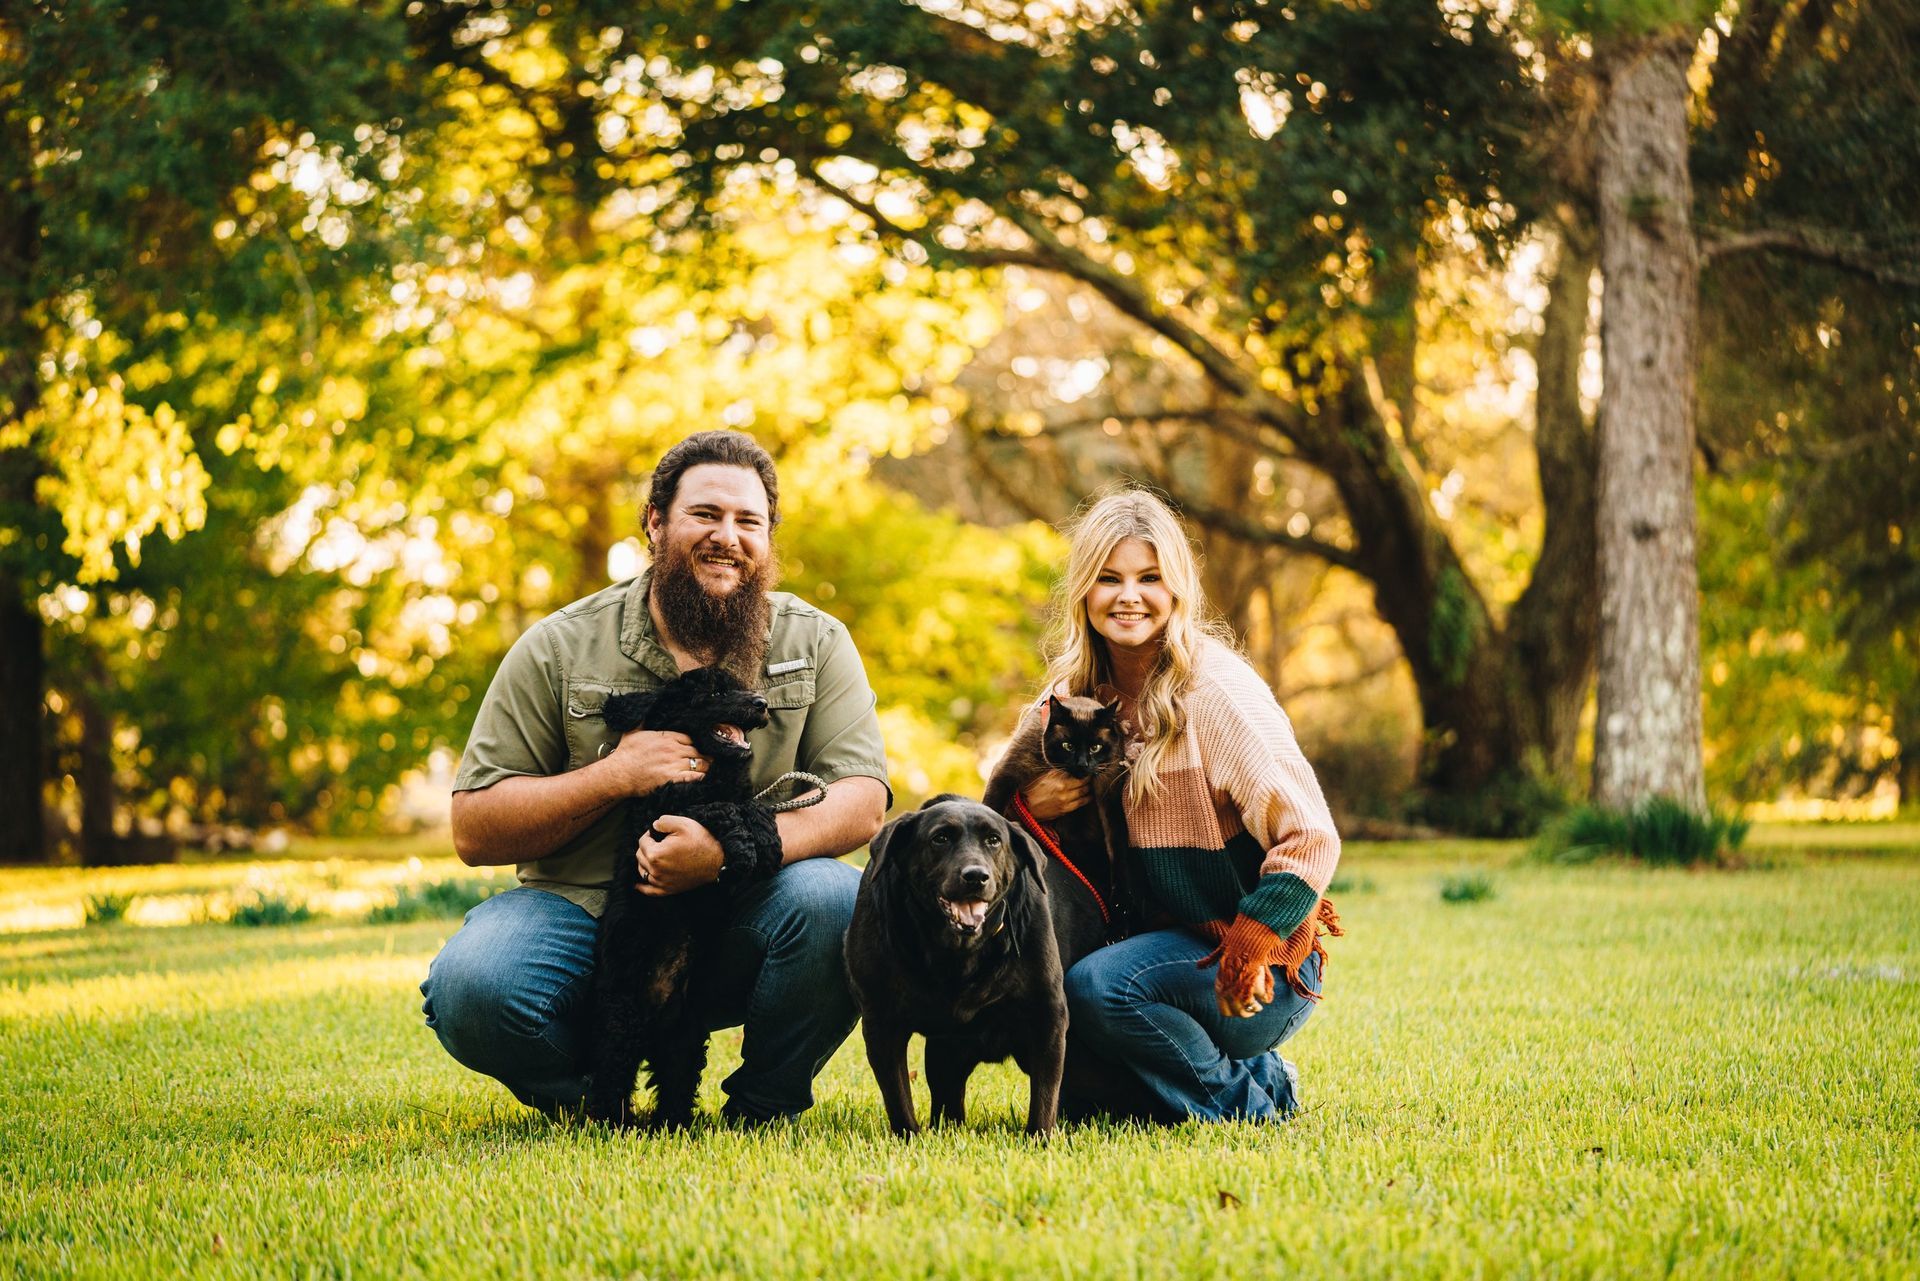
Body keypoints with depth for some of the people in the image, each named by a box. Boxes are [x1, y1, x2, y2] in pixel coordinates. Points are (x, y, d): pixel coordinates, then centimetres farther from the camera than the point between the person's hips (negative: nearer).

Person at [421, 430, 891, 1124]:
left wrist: (734, 851, -26)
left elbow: (862, 800, -8)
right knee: (471, 987, -31)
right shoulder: (558, 649, 0)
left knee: (837, 902, -31)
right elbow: (473, 832, -2)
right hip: (582, 910, -1)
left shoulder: (815, 643, 4)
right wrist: (614, 776, -17)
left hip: (737, 927, 1)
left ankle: (763, 1107, -3)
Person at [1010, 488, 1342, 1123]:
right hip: (1160, 938, 7)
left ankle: (1249, 1099, -6)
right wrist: (1028, 804, -10)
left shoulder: (1215, 689, -16)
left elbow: (1311, 837, -20)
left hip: (1262, 967, -7)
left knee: (1096, 987, -29)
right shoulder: (1076, 691, 5)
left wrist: (1246, 952, -22)